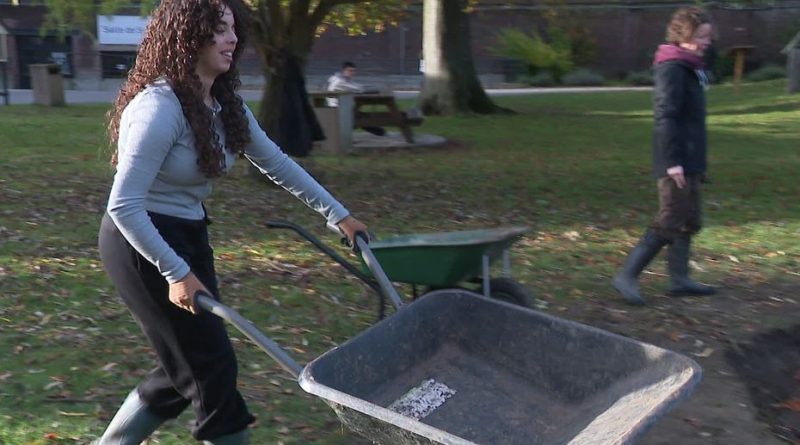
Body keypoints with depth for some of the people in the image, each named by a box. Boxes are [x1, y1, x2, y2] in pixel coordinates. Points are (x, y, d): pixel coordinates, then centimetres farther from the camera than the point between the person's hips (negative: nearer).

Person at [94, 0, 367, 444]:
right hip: (142, 243, -9)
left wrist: (337, 213, 11)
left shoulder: (225, 104, 2)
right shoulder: (159, 108, -24)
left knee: (185, 367, 16)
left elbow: (276, 162, 11)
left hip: (189, 236, 9)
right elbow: (123, 207, -25)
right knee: (211, 366, 0)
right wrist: (176, 273, -25)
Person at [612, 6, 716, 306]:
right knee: (669, 224, -8)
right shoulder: (672, 68, -15)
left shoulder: (688, 67, 15)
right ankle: (626, 276, -2)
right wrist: (672, 162, -25)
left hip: (689, 160, 10)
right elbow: (665, 117, -22)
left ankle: (679, 279, 21)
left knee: (688, 222, 13)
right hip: (677, 161, -10)